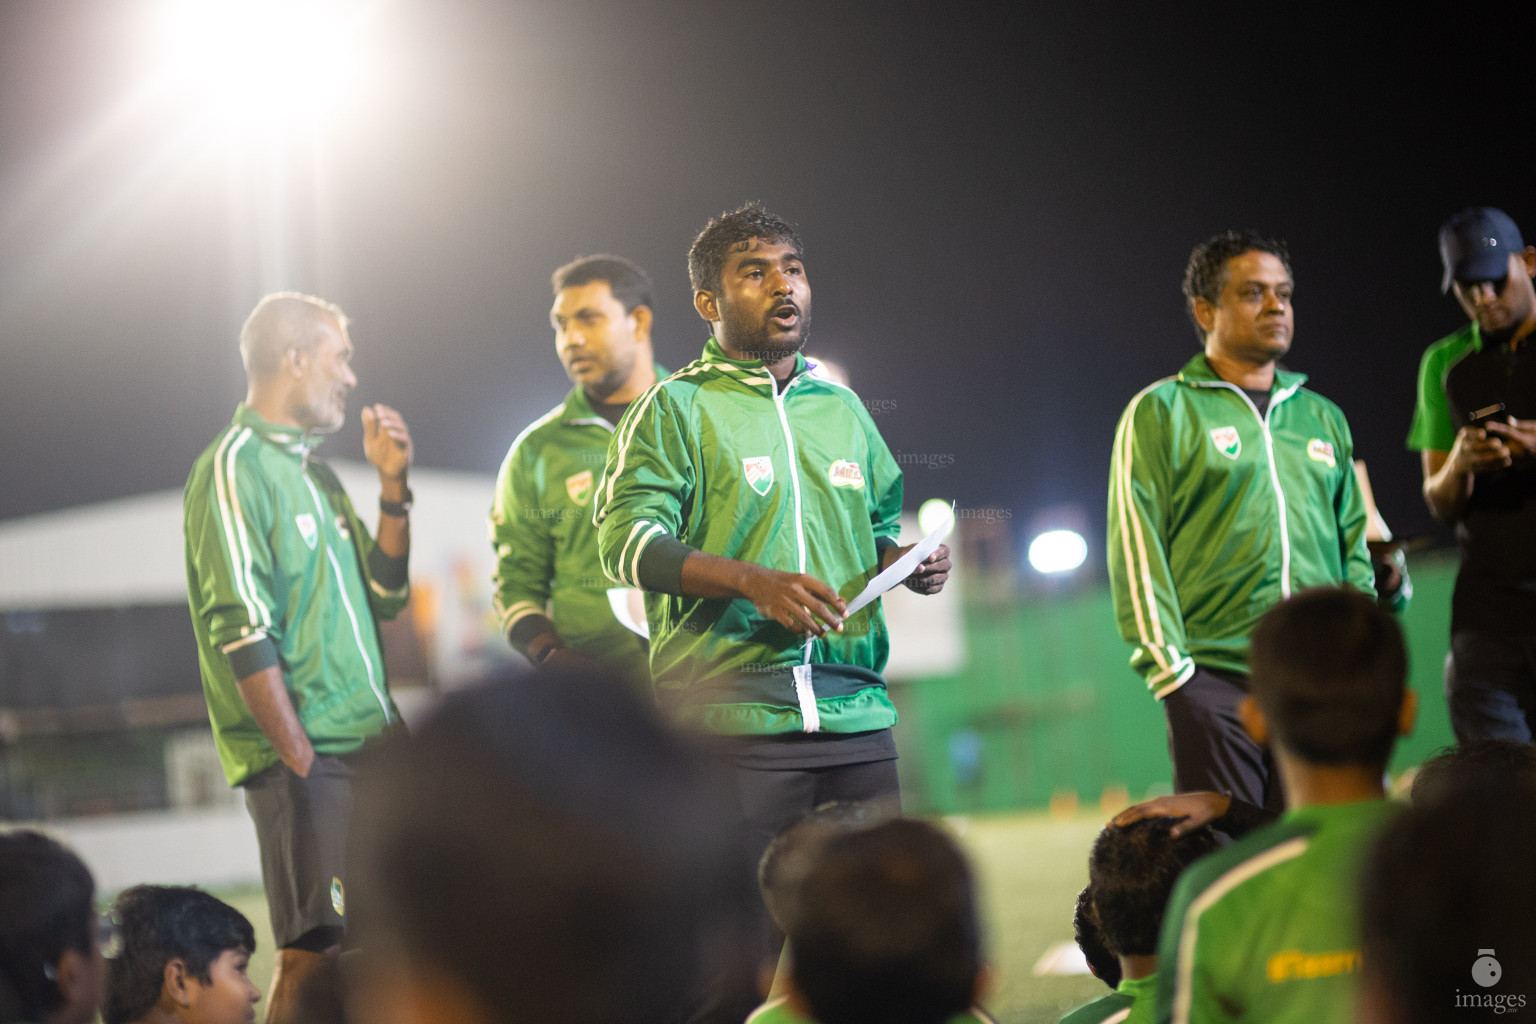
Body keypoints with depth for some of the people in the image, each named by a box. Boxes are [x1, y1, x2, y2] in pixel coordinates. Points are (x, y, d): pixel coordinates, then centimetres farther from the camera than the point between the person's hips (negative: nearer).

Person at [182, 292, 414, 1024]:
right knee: (314, 948, -14)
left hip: (367, 746, 9)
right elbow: (242, 632, -16)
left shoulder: (312, 472, 19)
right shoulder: (237, 467, -8)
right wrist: (301, 760, -20)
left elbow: (382, 597, 20)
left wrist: (392, 484, 9)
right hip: (306, 754, -9)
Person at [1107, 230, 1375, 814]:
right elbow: (1137, 551, -3)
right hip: (1214, 682, -5)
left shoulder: (1322, 417, 19)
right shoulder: (1161, 412, 4)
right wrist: (1170, 672, -11)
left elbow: (1355, 545, 20)